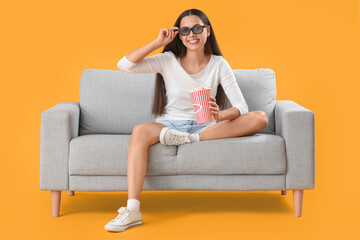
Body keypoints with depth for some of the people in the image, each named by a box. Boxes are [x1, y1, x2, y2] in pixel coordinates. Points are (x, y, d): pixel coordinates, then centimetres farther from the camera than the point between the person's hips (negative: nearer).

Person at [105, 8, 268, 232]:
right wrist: (158, 42, -11)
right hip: (169, 125, -1)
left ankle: (191, 138, -28)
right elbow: (124, 65, -11)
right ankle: (132, 210, -41)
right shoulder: (168, 61, 1)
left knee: (260, 118, -20)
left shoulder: (219, 65, 2)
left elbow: (242, 106, -6)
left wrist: (221, 115, -29)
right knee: (140, 131, -36)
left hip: (205, 127, 1)